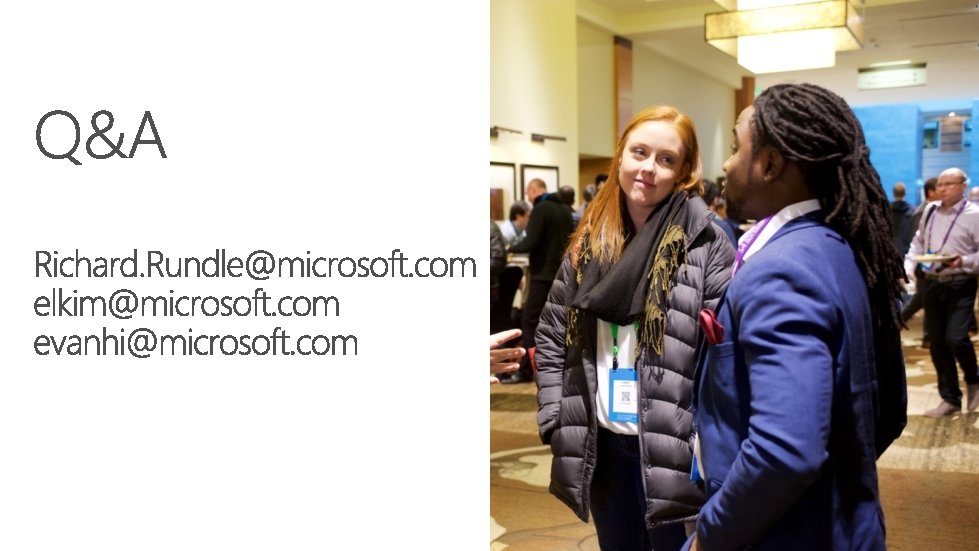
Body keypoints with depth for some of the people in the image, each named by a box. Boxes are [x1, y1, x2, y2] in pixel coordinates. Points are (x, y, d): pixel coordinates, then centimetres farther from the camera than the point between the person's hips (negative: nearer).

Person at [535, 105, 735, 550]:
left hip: (672, 451, -5)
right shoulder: (588, 241, 5)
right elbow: (550, 337, 10)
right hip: (602, 446, 5)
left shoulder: (705, 244, -9)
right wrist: (556, 422, 3)